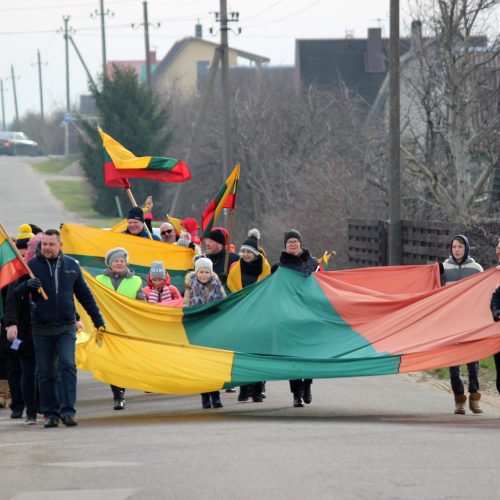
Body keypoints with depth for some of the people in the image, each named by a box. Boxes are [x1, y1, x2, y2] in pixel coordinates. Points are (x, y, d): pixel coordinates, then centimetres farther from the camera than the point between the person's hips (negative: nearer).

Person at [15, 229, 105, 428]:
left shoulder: (72, 265, 6)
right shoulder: (32, 265, -1)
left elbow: (85, 294, 14)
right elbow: (15, 292, -1)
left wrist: (98, 320, 12)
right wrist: (28, 285, -23)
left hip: (66, 328, 0)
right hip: (41, 329, 0)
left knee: (67, 366, -14)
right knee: (45, 373, 4)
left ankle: (67, 412, -14)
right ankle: (50, 413, 13)